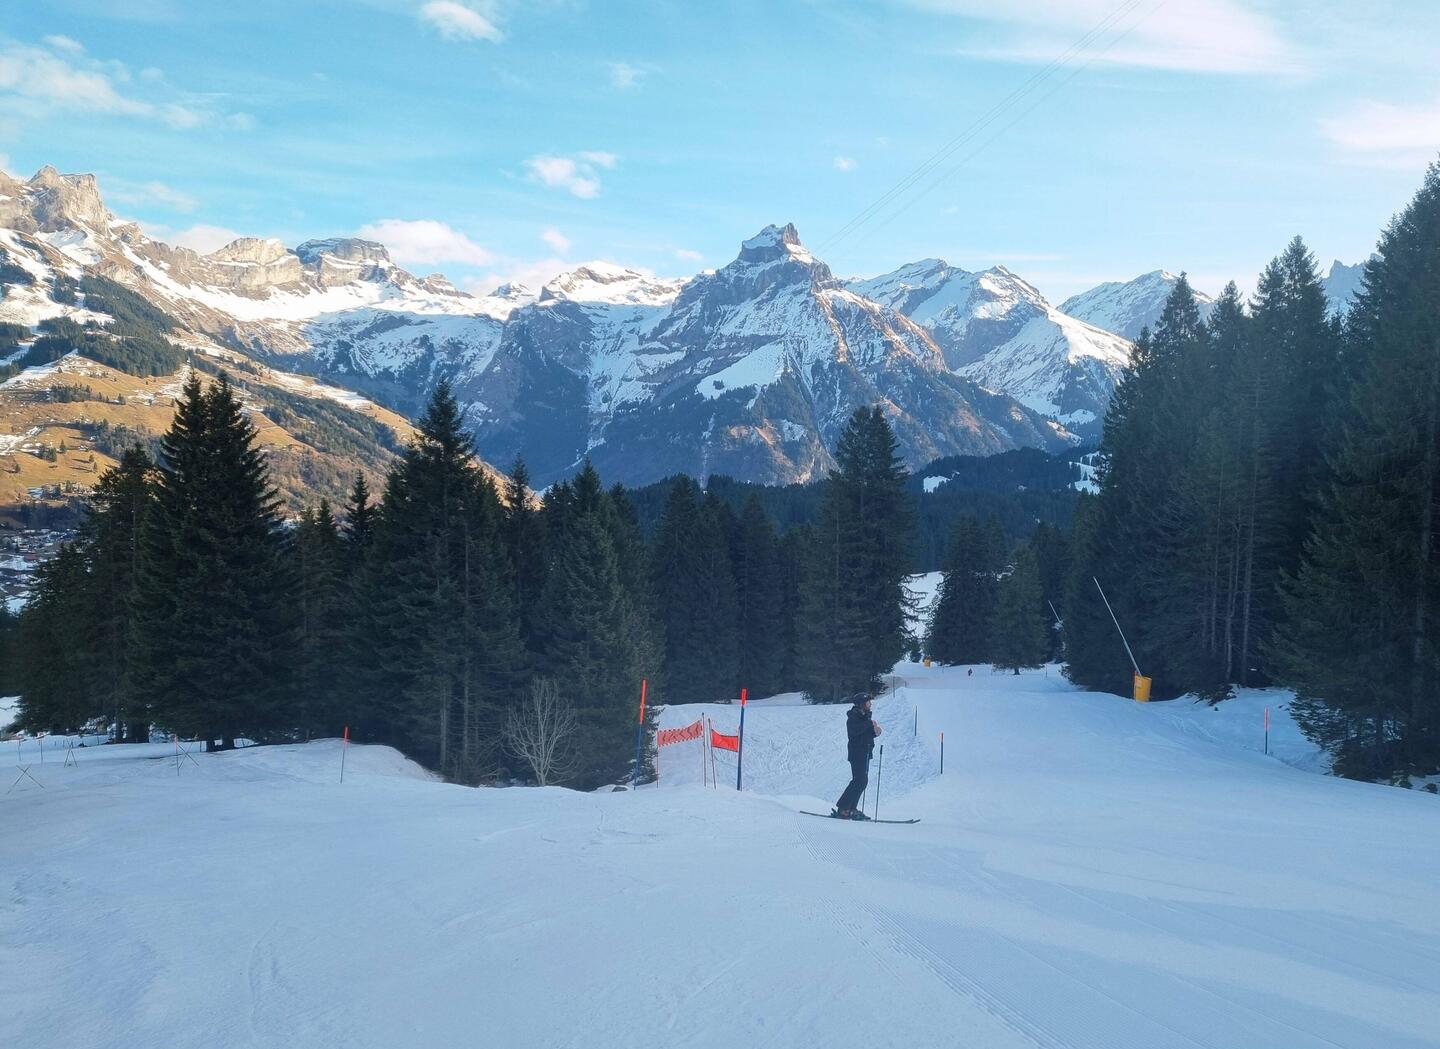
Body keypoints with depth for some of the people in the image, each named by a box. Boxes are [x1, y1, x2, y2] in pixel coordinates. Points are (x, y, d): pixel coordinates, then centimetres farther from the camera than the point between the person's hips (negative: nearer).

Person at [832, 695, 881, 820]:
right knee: (859, 781, -13)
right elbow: (854, 730, -30)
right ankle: (842, 809, -10)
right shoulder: (853, 716, -13)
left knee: (862, 781, 10)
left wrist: (875, 732, -2)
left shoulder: (865, 716, 17)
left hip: (864, 753, 10)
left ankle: (851, 809, 16)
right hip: (857, 754, -10)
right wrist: (870, 724, -25)